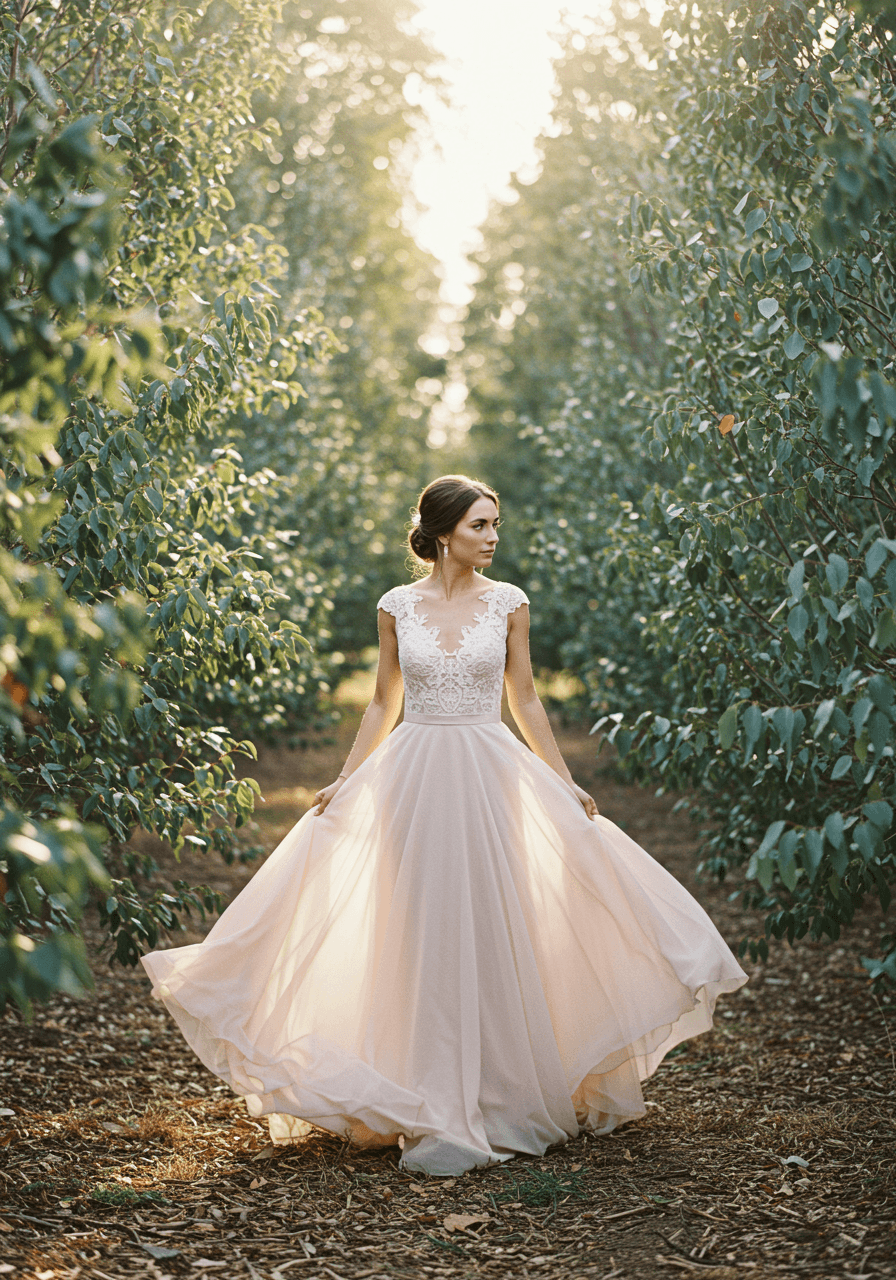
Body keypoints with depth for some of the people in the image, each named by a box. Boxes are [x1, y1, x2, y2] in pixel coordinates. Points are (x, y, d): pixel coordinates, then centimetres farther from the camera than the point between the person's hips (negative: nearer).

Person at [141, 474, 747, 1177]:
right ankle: (436, 1110, 12)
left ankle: (495, 1098, 14)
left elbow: (526, 701, 8)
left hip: (490, 776, 0)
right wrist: (342, 782, 4)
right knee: (426, 934, 3)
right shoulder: (397, 605, 3)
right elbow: (383, 705, 10)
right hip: (415, 776, 0)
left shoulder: (508, 603, 3)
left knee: (491, 930, 1)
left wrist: (567, 783, 4)